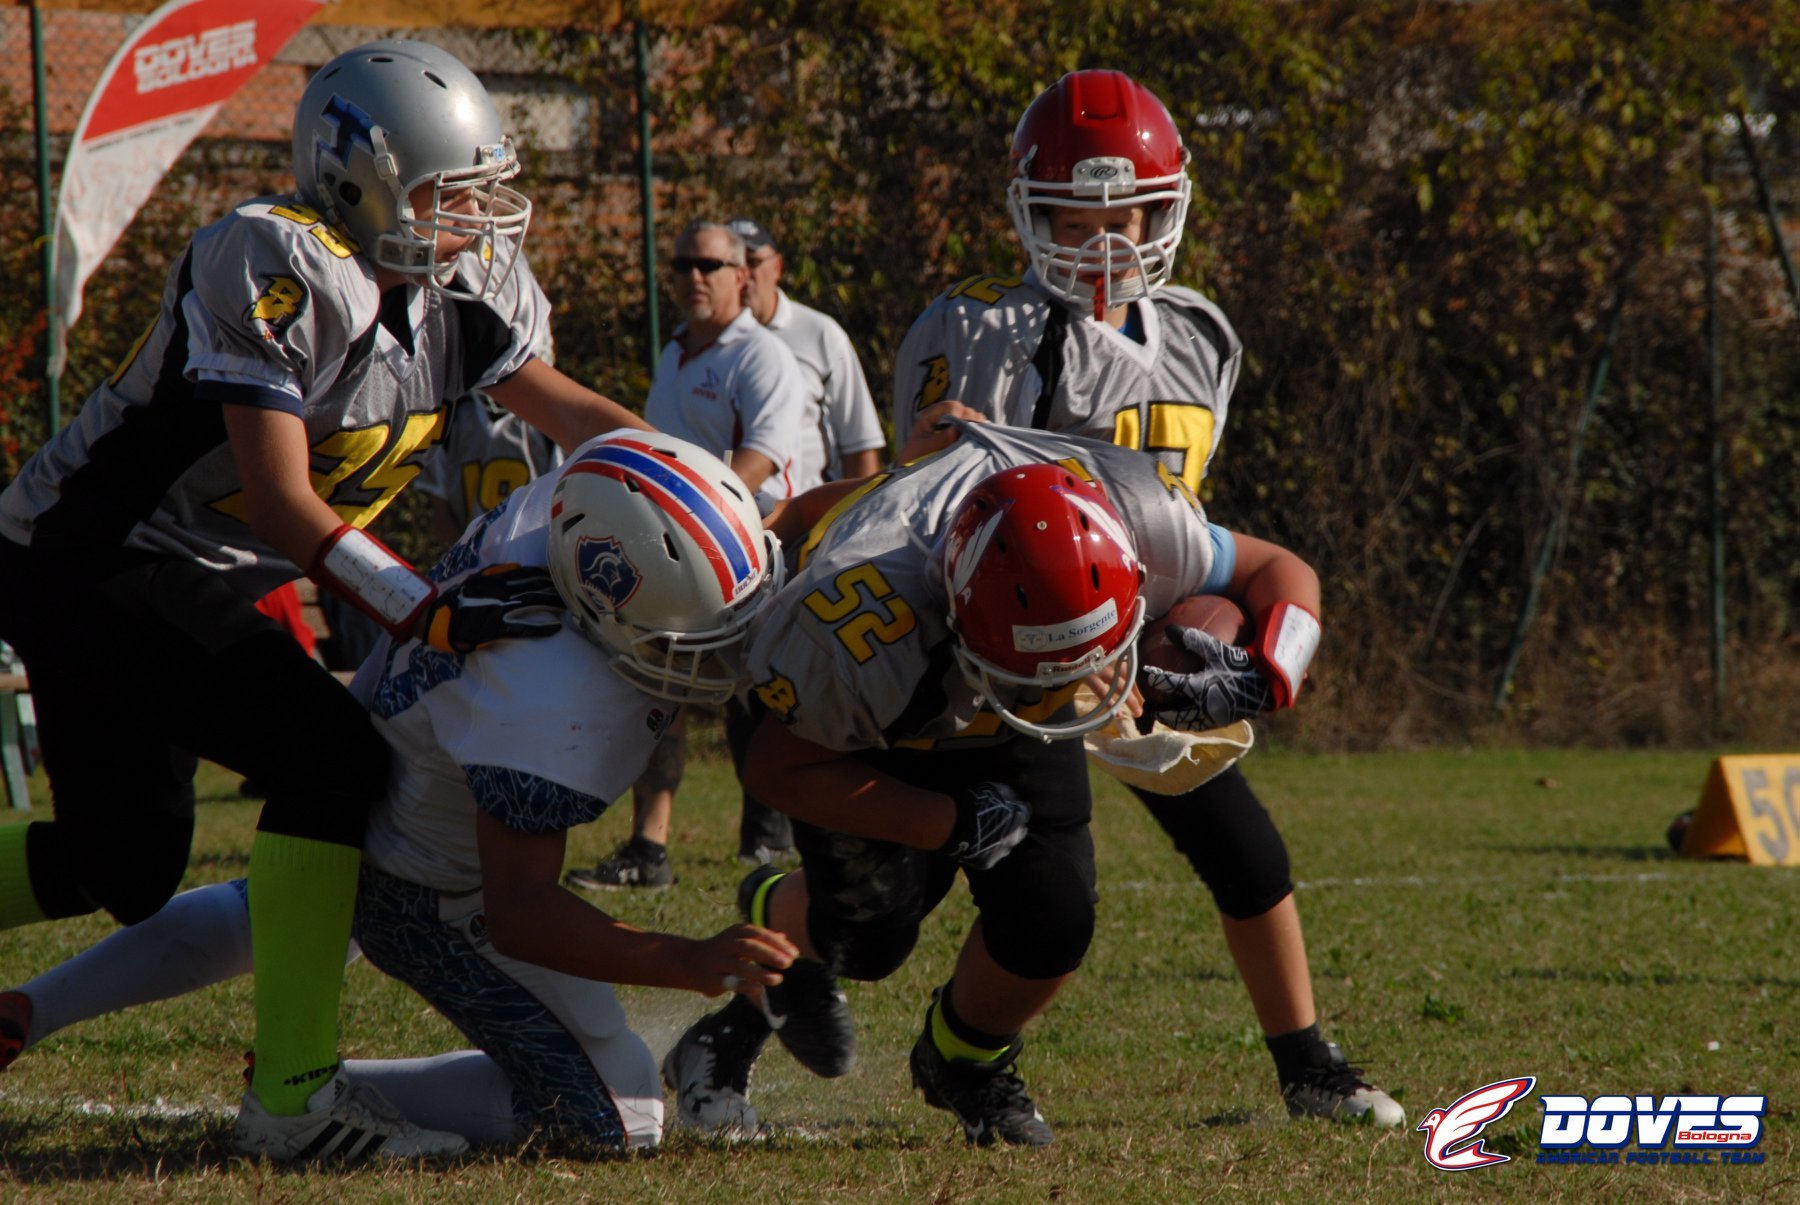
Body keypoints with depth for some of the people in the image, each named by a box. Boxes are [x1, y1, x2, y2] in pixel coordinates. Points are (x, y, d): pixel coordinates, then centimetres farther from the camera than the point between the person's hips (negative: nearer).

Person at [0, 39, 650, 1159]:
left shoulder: (458, 282, 2)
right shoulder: (278, 267, -24)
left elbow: (561, 405, 12)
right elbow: (279, 501, -26)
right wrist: (432, 612, -27)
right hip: (94, 562, -10)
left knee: (127, 867, 16)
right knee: (332, 762, -18)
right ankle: (292, 1092, -16)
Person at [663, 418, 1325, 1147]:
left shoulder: (1139, 522, -37)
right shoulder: (866, 629, -45)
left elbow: (1279, 574, -17)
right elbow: (777, 767, -26)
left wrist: (1262, 678, -38)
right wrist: (944, 824, -31)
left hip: (1007, 735, 3)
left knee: (1049, 922, -11)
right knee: (869, 934, -14)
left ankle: (964, 1059, 22)